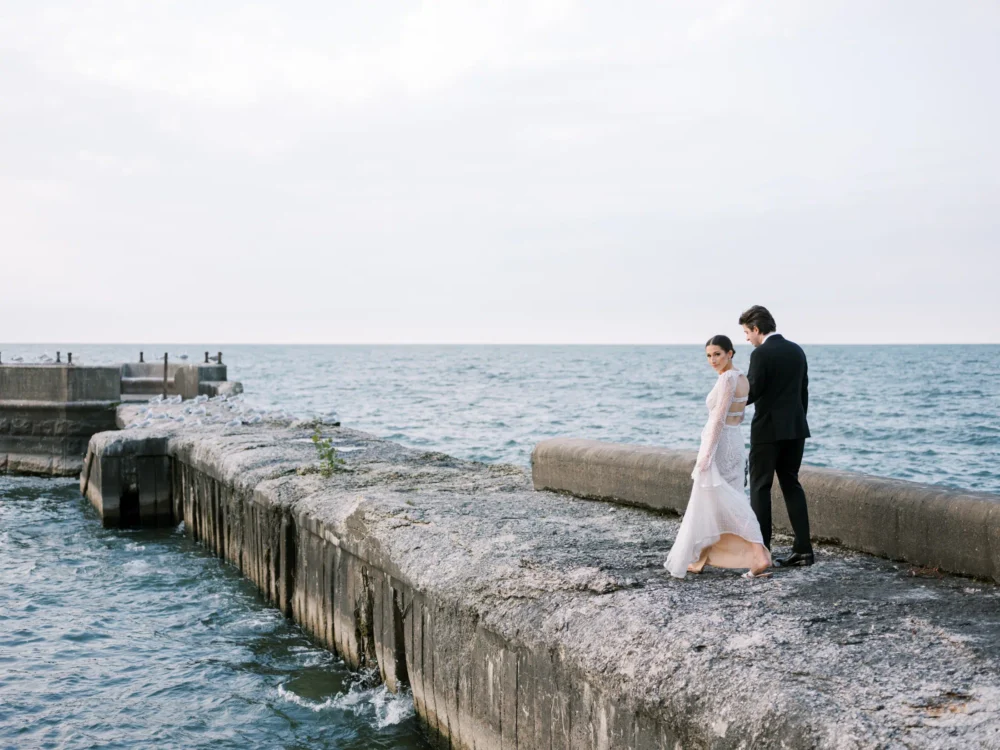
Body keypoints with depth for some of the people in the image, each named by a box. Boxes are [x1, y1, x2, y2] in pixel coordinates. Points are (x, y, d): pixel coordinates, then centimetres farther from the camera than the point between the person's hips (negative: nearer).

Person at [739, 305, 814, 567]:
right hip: (795, 428, 7)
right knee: (791, 484, 11)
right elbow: (803, 391, 13)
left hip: (768, 429, -7)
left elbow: (751, 393, -14)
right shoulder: (797, 351, 9)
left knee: (760, 487, 1)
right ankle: (803, 548, 7)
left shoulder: (761, 354, -14)